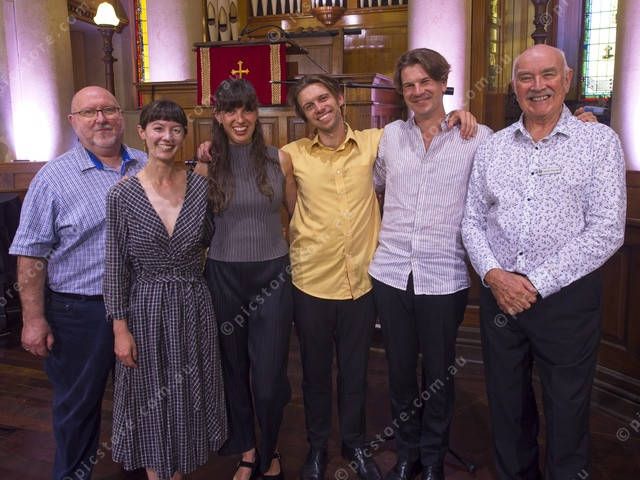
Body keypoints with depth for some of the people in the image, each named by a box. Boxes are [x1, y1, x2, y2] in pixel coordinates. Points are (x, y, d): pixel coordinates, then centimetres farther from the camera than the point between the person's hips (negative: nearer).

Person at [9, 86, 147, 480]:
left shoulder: (148, 167, 3)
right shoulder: (54, 177, -8)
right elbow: (32, 254, -8)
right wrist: (34, 318, -10)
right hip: (79, 310, -3)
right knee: (78, 401, 13)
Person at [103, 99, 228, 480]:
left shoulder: (200, 186, -2)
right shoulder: (122, 195, -8)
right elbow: (116, 267, -6)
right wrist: (120, 328, -7)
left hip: (193, 306, 2)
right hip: (145, 309, -2)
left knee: (188, 396, 16)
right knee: (151, 400, 13)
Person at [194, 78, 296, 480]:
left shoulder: (279, 160, -1)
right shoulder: (207, 165, -1)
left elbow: (297, 214, 8)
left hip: (273, 274, -1)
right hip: (225, 277, 1)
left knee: (269, 379, 0)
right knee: (234, 370, 14)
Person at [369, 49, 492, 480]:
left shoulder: (478, 138, -3)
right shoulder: (391, 135, 8)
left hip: (445, 278, -2)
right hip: (391, 274, 3)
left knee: (439, 374, 13)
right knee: (400, 371, 14)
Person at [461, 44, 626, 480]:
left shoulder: (599, 142, -3)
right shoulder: (492, 147, 7)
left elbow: (606, 231, -11)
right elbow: (472, 220, 8)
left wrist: (537, 284, -14)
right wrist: (493, 274, -9)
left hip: (567, 296, -3)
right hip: (499, 293, 4)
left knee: (567, 412, 10)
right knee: (507, 406, 17)